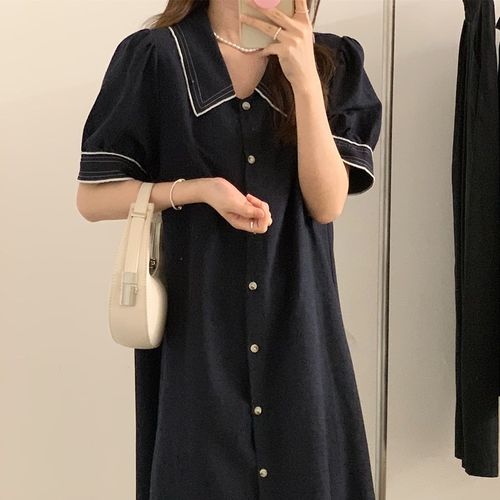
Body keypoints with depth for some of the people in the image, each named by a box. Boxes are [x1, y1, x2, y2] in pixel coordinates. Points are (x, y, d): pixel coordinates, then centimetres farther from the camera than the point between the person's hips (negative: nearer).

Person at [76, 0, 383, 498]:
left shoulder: (331, 61, 3)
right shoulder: (153, 56, -3)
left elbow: (327, 203, -8)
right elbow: (92, 198, -2)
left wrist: (304, 77, -17)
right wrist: (200, 188, -16)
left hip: (295, 319, 2)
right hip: (194, 323, -1)